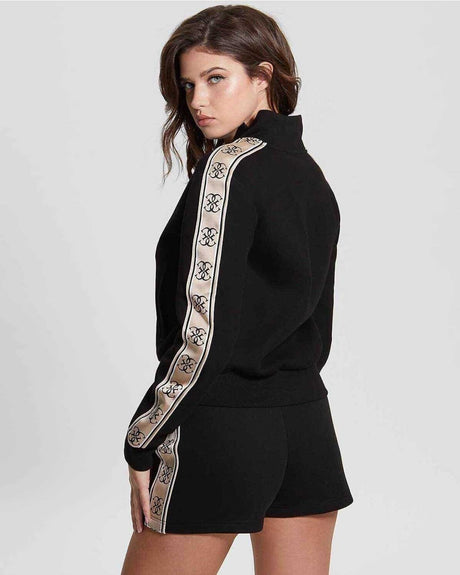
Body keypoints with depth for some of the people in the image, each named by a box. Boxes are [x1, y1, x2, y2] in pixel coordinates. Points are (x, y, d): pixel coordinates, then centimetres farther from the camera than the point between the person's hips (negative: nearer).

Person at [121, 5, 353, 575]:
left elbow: (203, 331, -18)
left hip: (219, 426, -8)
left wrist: (143, 444, -12)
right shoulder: (311, 174, 12)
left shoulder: (228, 167, -13)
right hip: (307, 422, 8)